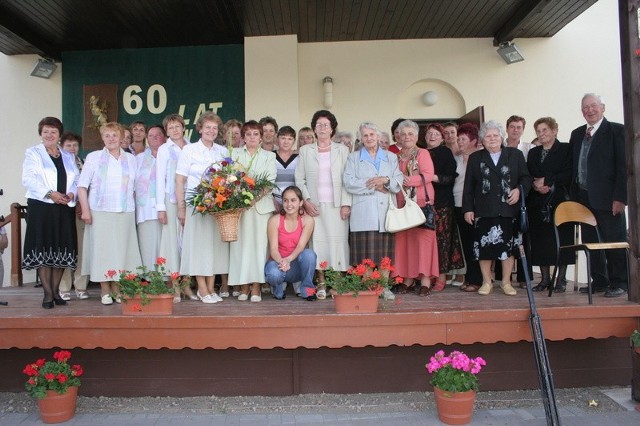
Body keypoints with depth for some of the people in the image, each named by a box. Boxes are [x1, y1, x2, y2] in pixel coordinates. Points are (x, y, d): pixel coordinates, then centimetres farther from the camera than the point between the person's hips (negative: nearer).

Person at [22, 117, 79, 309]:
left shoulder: (68, 157, 18)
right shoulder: (33, 153, 6)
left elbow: (77, 180, 12)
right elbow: (28, 179, -6)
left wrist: (71, 194, -8)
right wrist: (50, 193, -17)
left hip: (64, 209, 3)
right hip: (41, 207, -3)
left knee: (61, 250, 4)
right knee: (43, 250, -5)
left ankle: (56, 290, 14)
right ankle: (48, 293, 1)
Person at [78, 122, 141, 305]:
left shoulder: (131, 159, 12)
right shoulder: (93, 157, 5)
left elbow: (136, 186, 12)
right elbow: (82, 186, 2)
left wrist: (133, 208, 3)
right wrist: (85, 210, -6)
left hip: (125, 213, 2)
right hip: (100, 212, -2)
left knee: (122, 249, 1)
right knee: (102, 248, -1)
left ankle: (117, 288, 12)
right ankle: (105, 291, 8)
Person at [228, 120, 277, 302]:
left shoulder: (269, 156, 14)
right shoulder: (234, 153, 15)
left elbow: (270, 181, 1)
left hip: (261, 205, 0)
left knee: (259, 244, -4)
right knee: (240, 244, -2)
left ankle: (256, 287, 0)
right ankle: (243, 287, 5)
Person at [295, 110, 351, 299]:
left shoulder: (342, 150, 8)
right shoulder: (305, 150, 10)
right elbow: (299, 179, 7)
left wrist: (346, 204, -6)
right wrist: (306, 200, -5)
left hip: (337, 204, 0)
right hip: (314, 205, 1)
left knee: (338, 240, -3)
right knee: (317, 241, -2)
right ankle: (322, 283, 4)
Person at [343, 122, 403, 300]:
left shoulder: (391, 157, 17)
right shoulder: (354, 157, 12)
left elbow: (399, 182, 8)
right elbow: (349, 182, -4)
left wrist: (385, 180, -12)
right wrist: (374, 186, -8)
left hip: (385, 211, 2)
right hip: (363, 213, -2)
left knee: (385, 252, 2)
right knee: (365, 252, -5)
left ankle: (384, 286, 10)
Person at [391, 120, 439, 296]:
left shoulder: (423, 153, 2)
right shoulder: (396, 157, 16)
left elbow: (428, 175, -10)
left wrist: (407, 180, -18)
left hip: (421, 202, -4)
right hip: (401, 203, 5)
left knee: (422, 238, -6)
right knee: (403, 239, 2)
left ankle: (425, 279, -3)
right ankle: (407, 278, 9)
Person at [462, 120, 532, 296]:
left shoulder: (515, 154, 9)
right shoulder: (475, 158, 11)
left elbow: (526, 177, 8)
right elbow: (468, 186, 7)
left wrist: (519, 189, -12)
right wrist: (468, 209, 1)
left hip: (509, 209, 0)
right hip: (484, 210, 0)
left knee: (508, 245, 3)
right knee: (485, 245, -1)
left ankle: (506, 282, 16)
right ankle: (487, 282, 12)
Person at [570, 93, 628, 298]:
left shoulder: (616, 130, -3)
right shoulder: (577, 134, 14)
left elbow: (624, 166, -9)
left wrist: (620, 197, -15)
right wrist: (574, 196, 7)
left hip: (607, 198, -6)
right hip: (584, 197, 6)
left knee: (614, 241, 2)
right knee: (590, 241, 10)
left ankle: (619, 283, 12)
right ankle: (599, 282, 21)